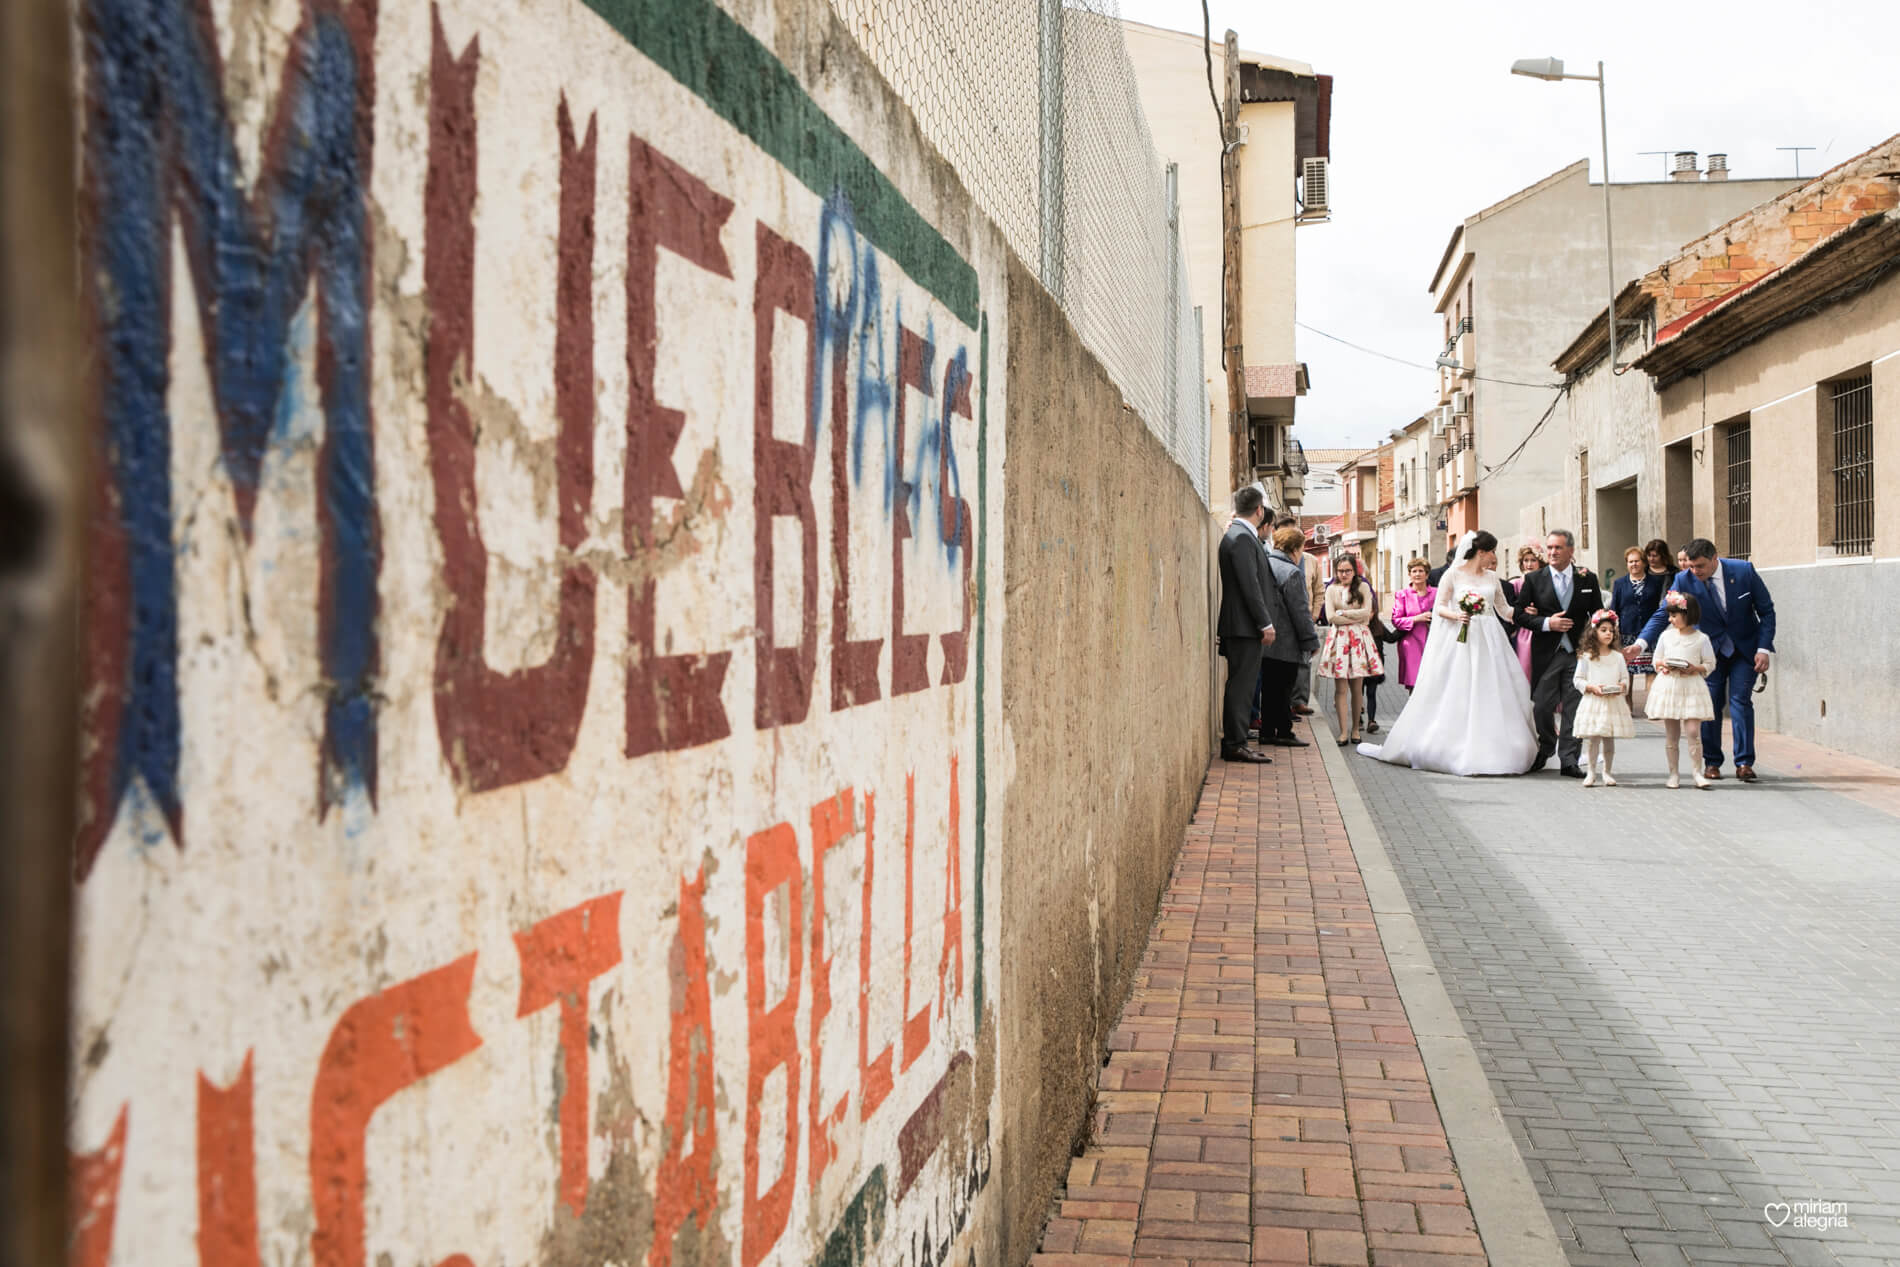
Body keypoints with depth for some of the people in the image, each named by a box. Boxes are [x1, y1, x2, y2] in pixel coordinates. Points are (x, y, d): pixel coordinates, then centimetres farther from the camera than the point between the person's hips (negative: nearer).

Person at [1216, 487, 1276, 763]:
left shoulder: (1238, 534, 16)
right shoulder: (1241, 537, -15)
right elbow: (1250, 585, -20)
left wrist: (1263, 622, 18)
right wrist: (1265, 624, -17)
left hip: (1242, 626, 10)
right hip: (1244, 626, -10)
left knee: (1241, 685, 12)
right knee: (1241, 685, -7)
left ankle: (1233, 742, 16)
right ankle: (1235, 744, -4)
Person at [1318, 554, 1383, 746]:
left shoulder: (1363, 587, 7)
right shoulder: (1332, 590, 8)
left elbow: (1366, 612, -4)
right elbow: (1331, 617, -3)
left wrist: (1343, 613, -3)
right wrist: (1356, 618, -4)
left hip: (1359, 638, 0)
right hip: (1339, 638, 0)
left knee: (1357, 688, 1)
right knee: (1341, 688, -5)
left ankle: (1355, 729, 12)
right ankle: (1343, 732, -5)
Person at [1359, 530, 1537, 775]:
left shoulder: (1492, 577, 13)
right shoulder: (1453, 574, -1)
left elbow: (1504, 610, 19)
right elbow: (1439, 607, -2)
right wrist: (1455, 615, -18)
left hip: (1488, 642, 5)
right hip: (1459, 638, -5)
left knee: (1491, 696, 0)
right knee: (1453, 696, -4)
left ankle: (1489, 751, 5)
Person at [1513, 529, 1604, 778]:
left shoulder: (1588, 579, 6)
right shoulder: (1533, 579, 3)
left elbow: (1598, 615, 10)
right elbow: (1521, 615, 1)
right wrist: (1547, 623, -14)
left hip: (1578, 653, 0)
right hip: (1546, 653, 0)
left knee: (1574, 709, 0)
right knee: (1542, 706, 1)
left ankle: (1569, 760, 6)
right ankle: (1545, 750, 25)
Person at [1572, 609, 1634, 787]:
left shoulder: (1618, 656, 8)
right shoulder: (1586, 657, 0)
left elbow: (1625, 678, 10)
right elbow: (1578, 679, 1)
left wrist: (1621, 687, -11)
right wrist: (1592, 688, -14)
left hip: (1614, 702, 2)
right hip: (1593, 702, -2)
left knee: (1610, 739, 5)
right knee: (1594, 739, -2)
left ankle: (1607, 772, 14)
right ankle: (1591, 772, 7)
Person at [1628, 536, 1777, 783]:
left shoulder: (1743, 571, -16)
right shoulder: (1683, 580, -15)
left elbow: (1766, 610, -7)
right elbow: (1663, 613, -14)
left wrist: (1764, 648, -14)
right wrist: (1641, 644, -29)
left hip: (1745, 649, -1)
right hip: (1710, 650, 1)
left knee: (1740, 700, -9)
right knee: (1710, 703, -2)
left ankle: (1744, 763, -5)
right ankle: (1712, 762, 8)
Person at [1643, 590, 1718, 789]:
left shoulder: (1701, 638, 1)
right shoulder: (1666, 636, 9)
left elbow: (1710, 665, 4)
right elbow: (1657, 660, 14)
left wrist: (1694, 669, -14)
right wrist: (1663, 666, -7)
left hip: (1691, 686, -2)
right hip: (1668, 686, 3)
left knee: (1694, 733, -8)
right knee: (1671, 734, 4)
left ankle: (1698, 773, -2)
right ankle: (1673, 774, 11)